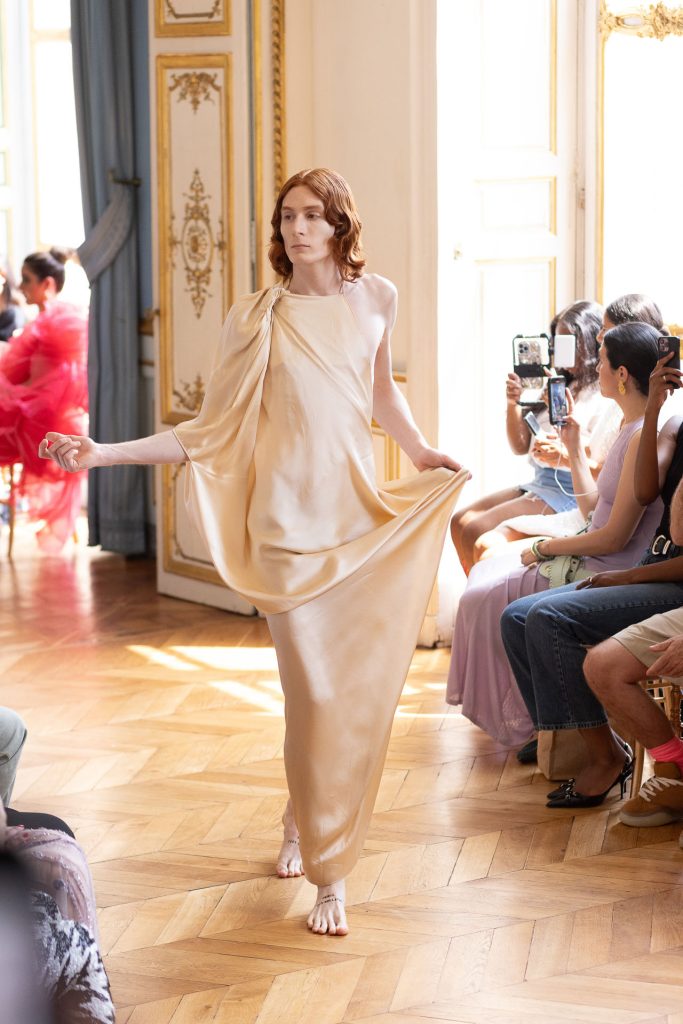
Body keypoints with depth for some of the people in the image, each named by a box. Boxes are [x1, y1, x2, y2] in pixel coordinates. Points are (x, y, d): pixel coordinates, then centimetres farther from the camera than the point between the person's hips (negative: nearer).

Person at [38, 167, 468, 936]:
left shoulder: (375, 299, 8)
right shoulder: (256, 320, -1)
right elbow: (214, 430, -1)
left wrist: (422, 452, 12)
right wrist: (103, 453, -9)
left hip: (362, 515, 3)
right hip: (292, 524, -3)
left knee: (364, 688, 0)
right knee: (315, 693, -6)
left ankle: (309, 820, 26)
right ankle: (327, 876, 7)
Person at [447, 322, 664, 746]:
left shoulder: (645, 437, -23)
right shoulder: (632, 428, 10)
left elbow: (614, 536, -23)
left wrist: (546, 547, -13)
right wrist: (575, 447, 14)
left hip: (603, 575, -10)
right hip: (590, 562, 10)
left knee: (484, 600, -5)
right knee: (486, 575, 14)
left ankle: (521, 719, 11)